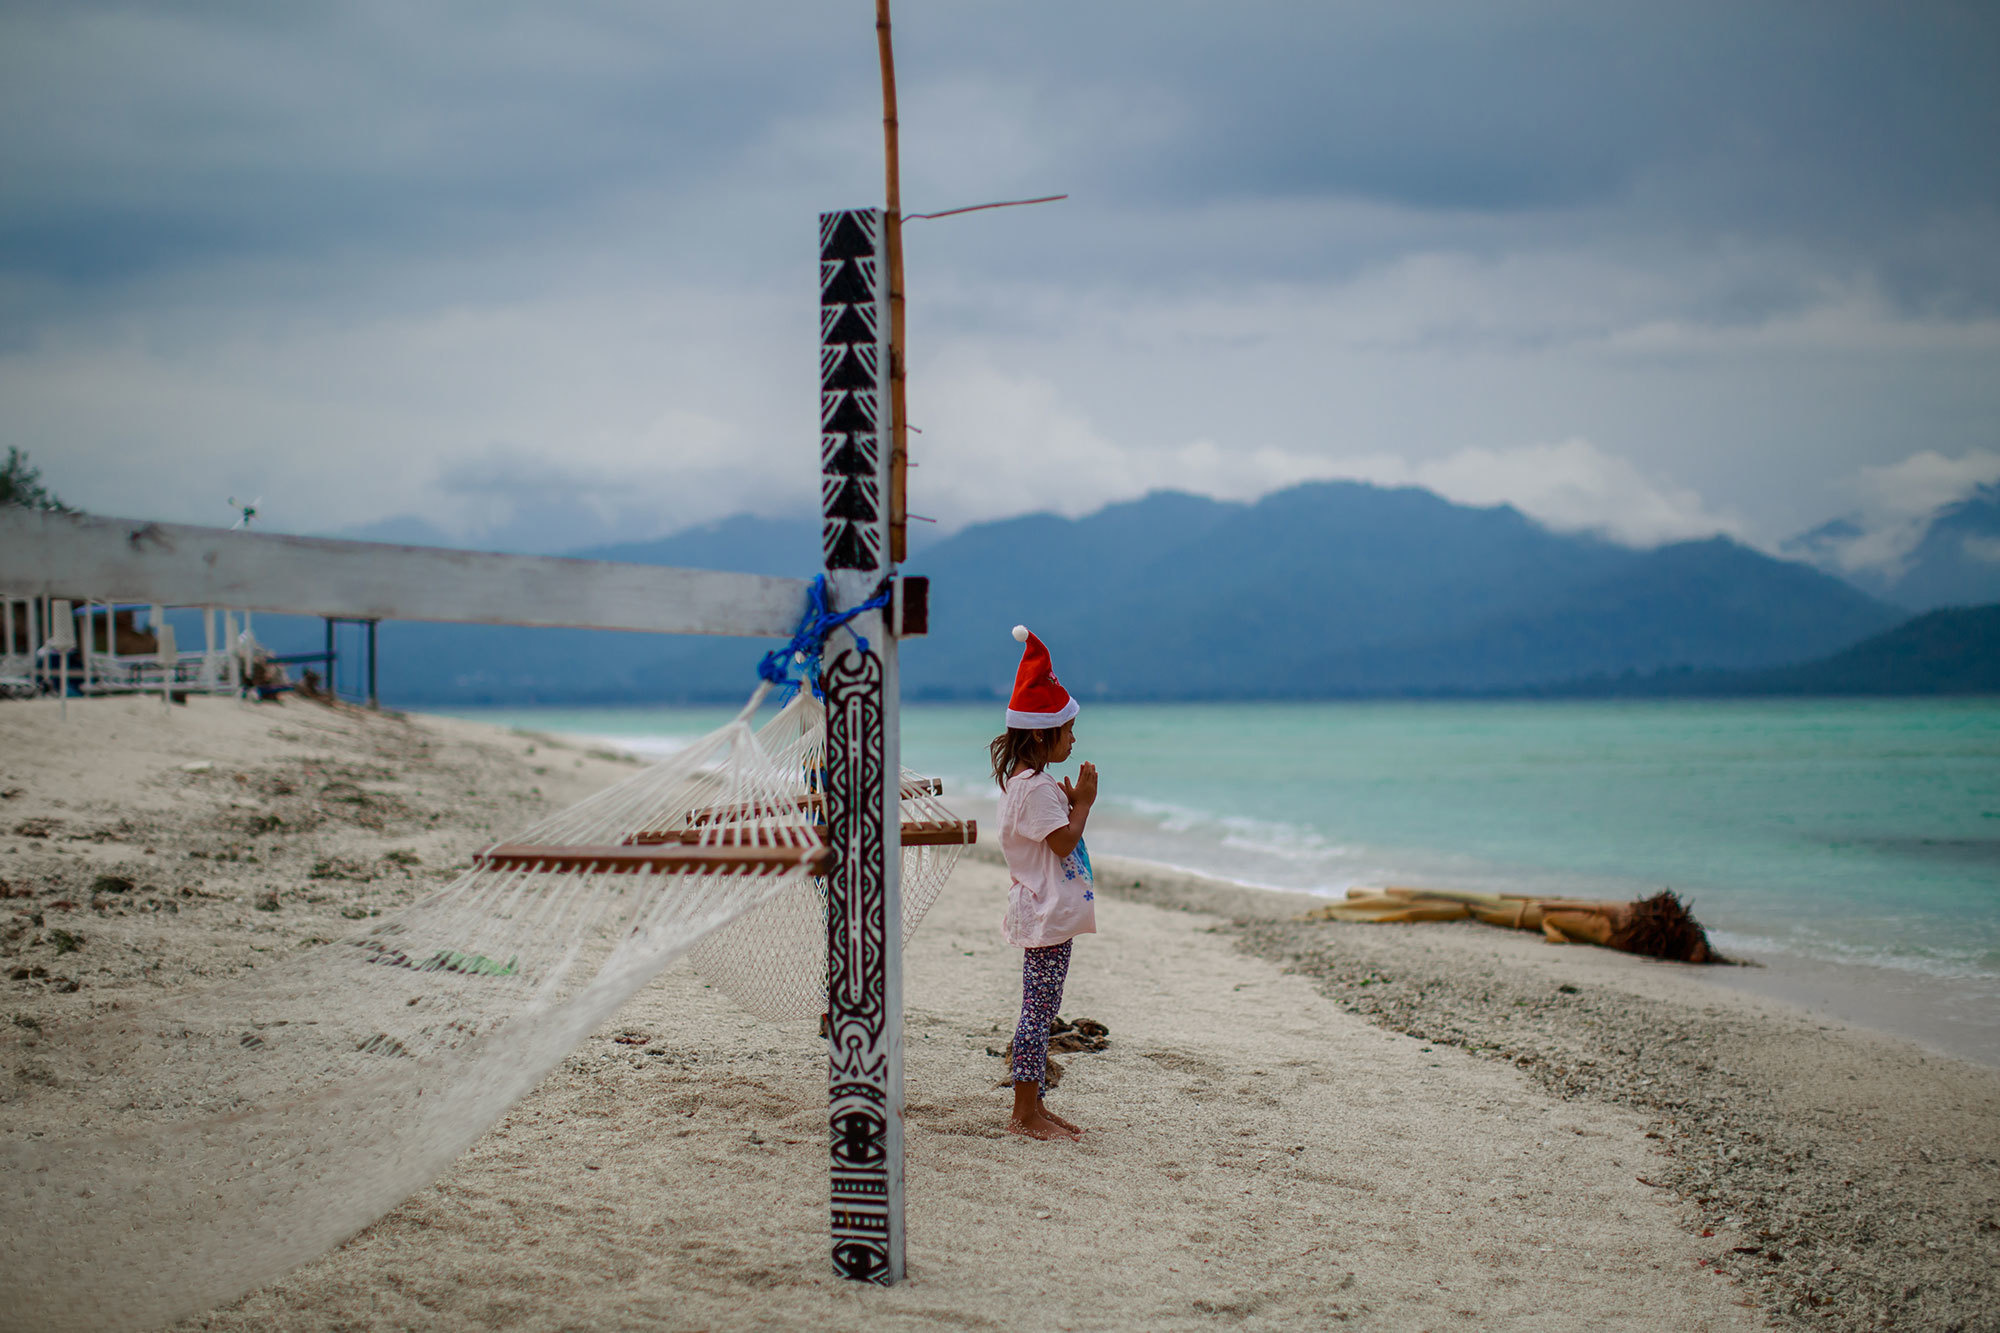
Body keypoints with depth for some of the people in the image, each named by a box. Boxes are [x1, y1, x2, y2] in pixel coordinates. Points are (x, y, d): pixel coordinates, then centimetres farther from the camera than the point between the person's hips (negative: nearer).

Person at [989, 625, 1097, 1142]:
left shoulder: (1032, 782, 15)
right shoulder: (1035, 787, -17)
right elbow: (1063, 842, -20)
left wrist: (1073, 801, 8)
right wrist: (1084, 802, -9)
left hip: (1051, 911, 11)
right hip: (1046, 914, -11)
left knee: (1041, 1011, 13)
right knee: (1038, 1010, -7)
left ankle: (1035, 1107, 18)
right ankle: (1024, 1112, -4)